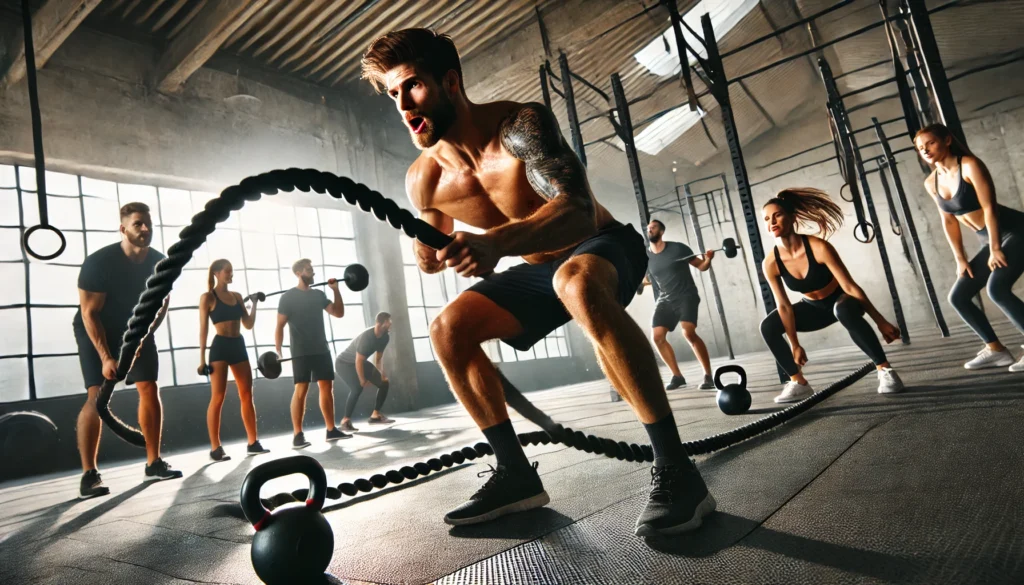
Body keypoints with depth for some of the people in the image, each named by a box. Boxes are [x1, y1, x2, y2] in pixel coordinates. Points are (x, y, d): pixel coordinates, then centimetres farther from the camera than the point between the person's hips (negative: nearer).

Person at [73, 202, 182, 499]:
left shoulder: (159, 263, -12)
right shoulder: (99, 262, -26)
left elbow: (161, 304, 1)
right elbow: (89, 313, -23)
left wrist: (143, 336, -11)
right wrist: (106, 357, -27)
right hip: (96, 331, -4)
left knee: (150, 389, -2)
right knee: (98, 396, -15)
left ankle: (154, 463, 7)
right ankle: (89, 475, -8)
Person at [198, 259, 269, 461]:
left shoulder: (237, 296, 13)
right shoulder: (208, 297, -2)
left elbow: (249, 324, 13)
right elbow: (203, 329, -5)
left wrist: (255, 304, 4)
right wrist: (202, 358, -9)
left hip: (239, 346, 6)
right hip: (220, 347, -6)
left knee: (247, 395, 5)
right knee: (218, 398, -4)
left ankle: (253, 443, 11)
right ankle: (215, 448, 2)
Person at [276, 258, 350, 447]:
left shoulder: (318, 295, 12)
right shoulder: (288, 297, -4)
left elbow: (339, 313, 11)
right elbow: (280, 326, -7)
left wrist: (336, 290, 4)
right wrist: (278, 351, -15)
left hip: (321, 350, 6)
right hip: (301, 352, -6)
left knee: (327, 387, 6)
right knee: (301, 390, -9)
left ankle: (331, 430, 12)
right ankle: (297, 435, -4)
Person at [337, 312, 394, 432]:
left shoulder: (385, 337, -9)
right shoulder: (366, 337, -34)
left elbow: (378, 357, 4)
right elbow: (358, 361, -29)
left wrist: (381, 373, -4)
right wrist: (362, 380, -20)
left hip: (360, 362, 8)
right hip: (344, 363, -8)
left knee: (384, 383, 1)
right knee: (357, 388, -30)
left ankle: (375, 415, 8)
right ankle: (345, 421, -19)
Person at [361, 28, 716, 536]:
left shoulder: (520, 124, -25)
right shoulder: (424, 180, -7)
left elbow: (578, 208, -40)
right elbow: (438, 239, 9)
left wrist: (497, 242, -56)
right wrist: (430, 253, -15)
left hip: (604, 246, -6)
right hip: (540, 269, 6)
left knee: (576, 283, -40)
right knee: (448, 329, -7)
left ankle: (676, 472, -31)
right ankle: (516, 474, 1)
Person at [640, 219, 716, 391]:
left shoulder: (678, 248, -6)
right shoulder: (646, 258, 4)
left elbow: (701, 266, 1)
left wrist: (708, 259, -19)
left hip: (686, 296, -5)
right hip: (665, 300, 5)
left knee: (688, 333, -25)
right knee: (657, 336, -8)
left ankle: (708, 376, -13)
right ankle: (677, 376, 7)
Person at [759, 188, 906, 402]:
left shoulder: (818, 247, -31)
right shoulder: (770, 263, -20)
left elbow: (849, 286, -26)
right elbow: (784, 306, -13)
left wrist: (880, 321, -22)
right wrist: (795, 345, -10)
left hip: (841, 299, -4)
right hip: (814, 307, 4)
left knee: (844, 310, -41)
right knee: (768, 327, -16)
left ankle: (885, 369, -25)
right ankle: (799, 382, -2)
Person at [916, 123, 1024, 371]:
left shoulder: (970, 165, -16)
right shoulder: (931, 183, 2)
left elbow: (989, 207, -18)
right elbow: (949, 220, 8)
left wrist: (995, 249, -18)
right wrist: (960, 258, 5)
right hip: (991, 242, 8)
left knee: (997, 289, -28)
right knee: (958, 297, 3)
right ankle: (996, 350, 13)